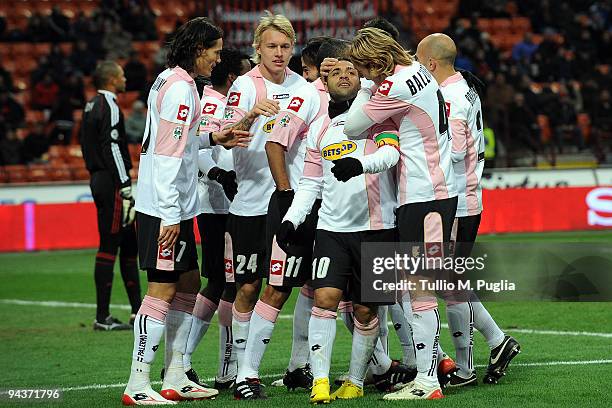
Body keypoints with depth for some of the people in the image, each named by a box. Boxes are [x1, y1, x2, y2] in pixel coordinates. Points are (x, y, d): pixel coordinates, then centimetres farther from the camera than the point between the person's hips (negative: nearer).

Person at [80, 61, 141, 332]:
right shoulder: (109, 107, -12)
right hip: (111, 180, -10)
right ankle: (102, 317, -7)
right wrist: (126, 188, -20)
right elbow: (113, 149, -19)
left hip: (98, 179, 10)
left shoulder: (91, 107, 17)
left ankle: (138, 311, 15)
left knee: (129, 245, 13)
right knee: (109, 246, -8)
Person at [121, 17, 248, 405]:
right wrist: (170, 215, -22)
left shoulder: (170, 82, 14)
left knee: (189, 283, 13)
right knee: (162, 289, -9)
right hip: (165, 210, -10)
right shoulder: (180, 89, -16)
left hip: (174, 208, 10)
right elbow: (167, 156, -21)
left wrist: (211, 139, 11)